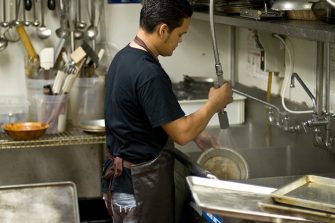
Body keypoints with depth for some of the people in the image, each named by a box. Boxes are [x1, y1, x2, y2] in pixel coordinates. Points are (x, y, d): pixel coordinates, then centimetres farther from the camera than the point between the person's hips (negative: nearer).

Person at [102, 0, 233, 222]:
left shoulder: (124, 57, 5)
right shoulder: (149, 74, -25)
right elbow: (182, 134, -22)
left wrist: (194, 133, 12)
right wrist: (215, 103, -8)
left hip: (124, 174, 9)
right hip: (141, 182, -9)